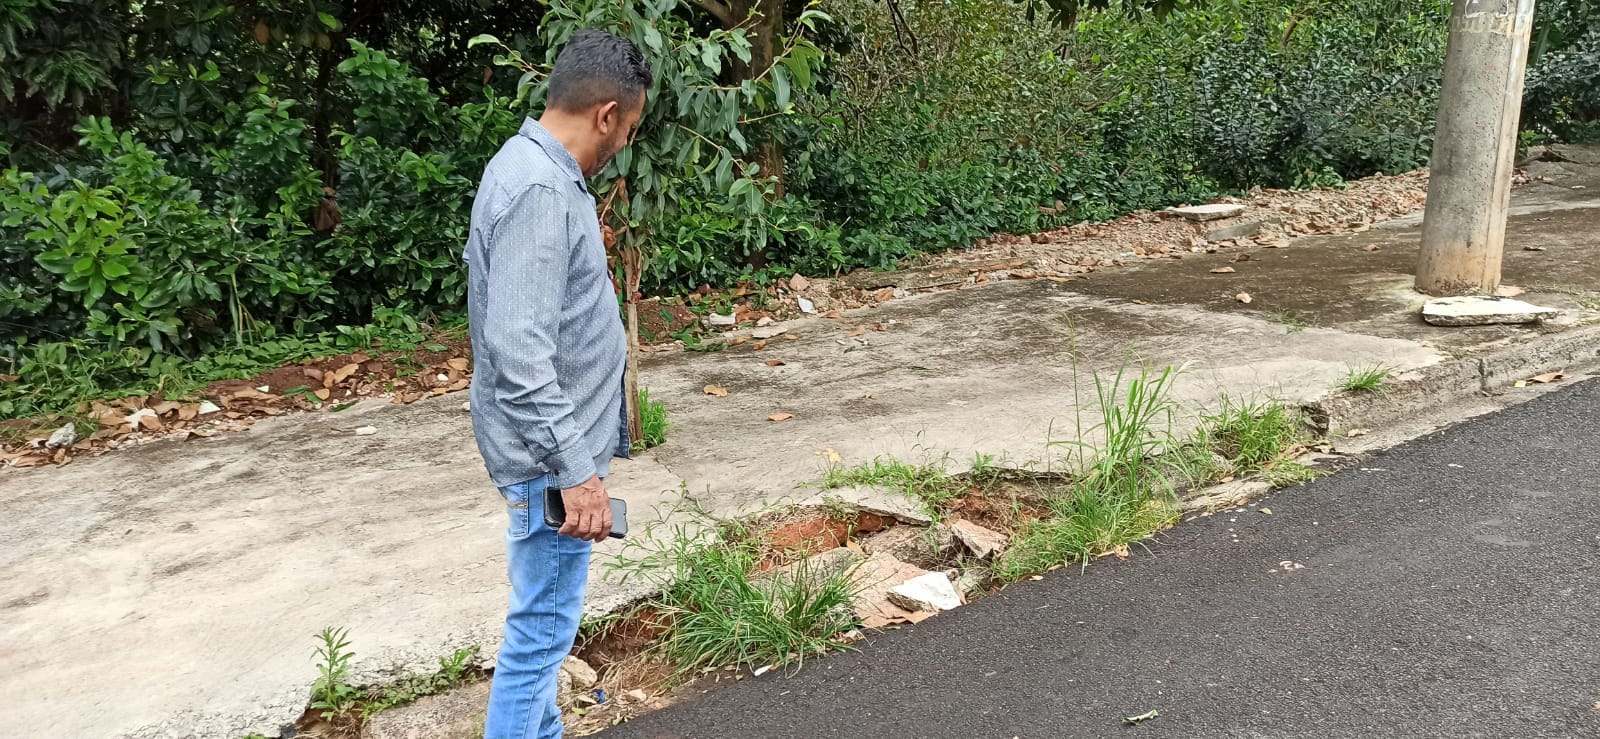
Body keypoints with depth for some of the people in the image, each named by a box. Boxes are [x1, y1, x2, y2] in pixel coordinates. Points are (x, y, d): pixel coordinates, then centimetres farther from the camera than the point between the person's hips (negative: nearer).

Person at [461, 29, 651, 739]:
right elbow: (519, 355, -29)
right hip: (551, 455, -10)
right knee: (542, 627, 1)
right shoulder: (540, 192, -23)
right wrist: (575, 469, -28)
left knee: (545, 618, 21)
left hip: (556, 445, 10)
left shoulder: (533, 166, 10)